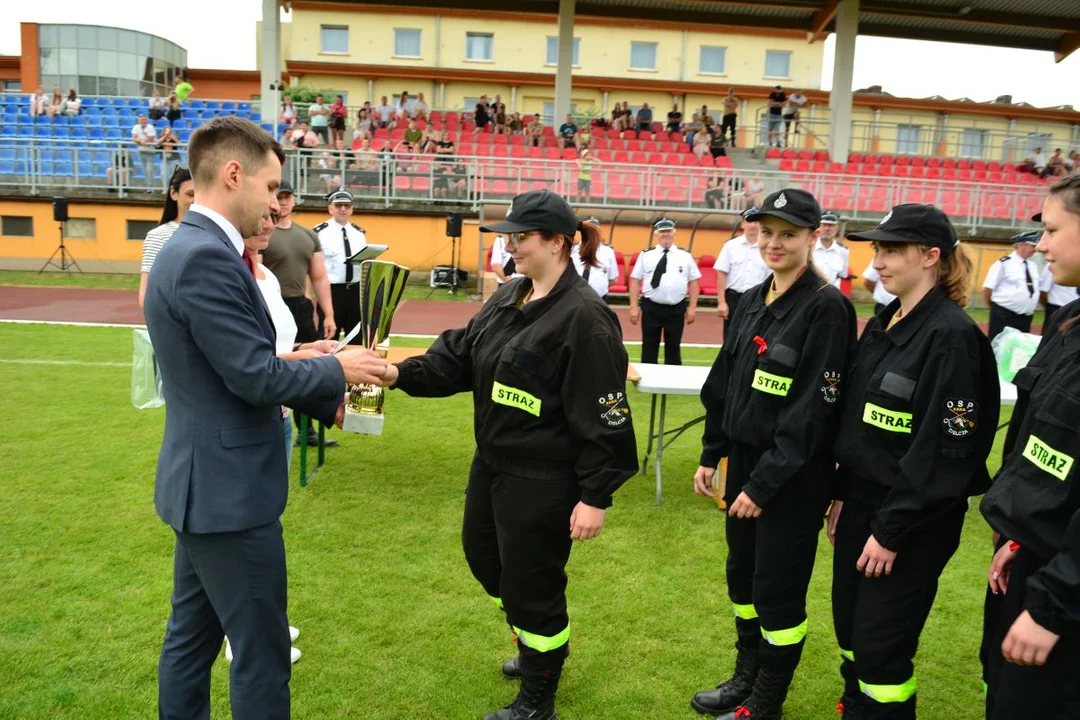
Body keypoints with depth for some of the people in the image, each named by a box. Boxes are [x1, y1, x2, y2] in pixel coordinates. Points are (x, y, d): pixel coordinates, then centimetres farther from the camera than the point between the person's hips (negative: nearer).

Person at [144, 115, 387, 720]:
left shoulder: (192, 247, 10)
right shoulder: (207, 257, -23)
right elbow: (256, 376, -23)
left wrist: (327, 401, 10)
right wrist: (338, 369, -7)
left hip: (204, 482, 10)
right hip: (228, 489, -10)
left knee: (193, 633, 22)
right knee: (263, 654, 5)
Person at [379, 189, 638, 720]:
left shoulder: (584, 317, -20)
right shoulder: (508, 297, 6)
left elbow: (602, 417, -21)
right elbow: (459, 356, 5)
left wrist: (596, 497, -20)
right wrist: (401, 373, -10)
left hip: (544, 480, -9)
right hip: (491, 464, 9)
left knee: (531, 583, 6)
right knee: (484, 557, 24)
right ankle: (537, 649, 51)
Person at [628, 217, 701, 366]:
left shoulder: (685, 256, 5)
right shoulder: (646, 255, 2)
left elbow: (693, 282, 6)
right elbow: (635, 281, 2)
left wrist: (692, 307, -1)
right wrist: (634, 307, -5)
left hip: (676, 309, 1)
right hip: (651, 307, -1)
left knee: (673, 349, 10)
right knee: (649, 349, 6)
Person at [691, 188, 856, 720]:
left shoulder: (826, 308, -15)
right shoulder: (751, 302, 7)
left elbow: (812, 410, -19)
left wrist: (764, 482, -19)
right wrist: (711, 455, 10)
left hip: (793, 475, -7)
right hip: (743, 461, 7)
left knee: (777, 589, 6)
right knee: (741, 574, 18)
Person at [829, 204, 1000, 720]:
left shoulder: (953, 336, -17)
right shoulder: (880, 327, 8)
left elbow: (944, 450, -19)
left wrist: (892, 531, -17)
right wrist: (842, 495, 12)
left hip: (914, 520, -7)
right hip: (862, 501, 8)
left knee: (880, 645, 3)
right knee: (849, 630, 17)